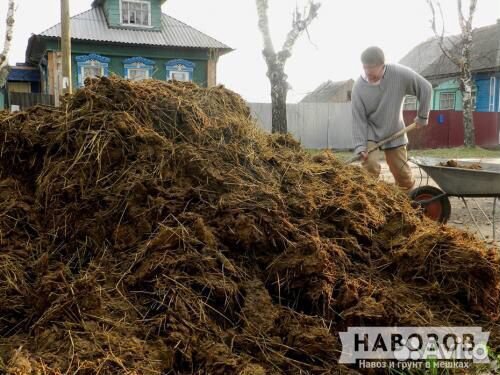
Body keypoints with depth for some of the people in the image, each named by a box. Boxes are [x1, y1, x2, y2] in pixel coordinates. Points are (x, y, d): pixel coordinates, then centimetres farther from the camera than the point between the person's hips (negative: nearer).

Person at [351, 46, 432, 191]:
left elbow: (425, 88, -8)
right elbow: (358, 119, -17)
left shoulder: (399, 74, -19)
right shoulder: (359, 87, -19)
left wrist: (422, 116, -2)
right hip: (370, 134, -1)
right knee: (370, 166, -23)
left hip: (395, 134, 1)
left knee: (403, 175, 6)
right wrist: (360, 146, -23)